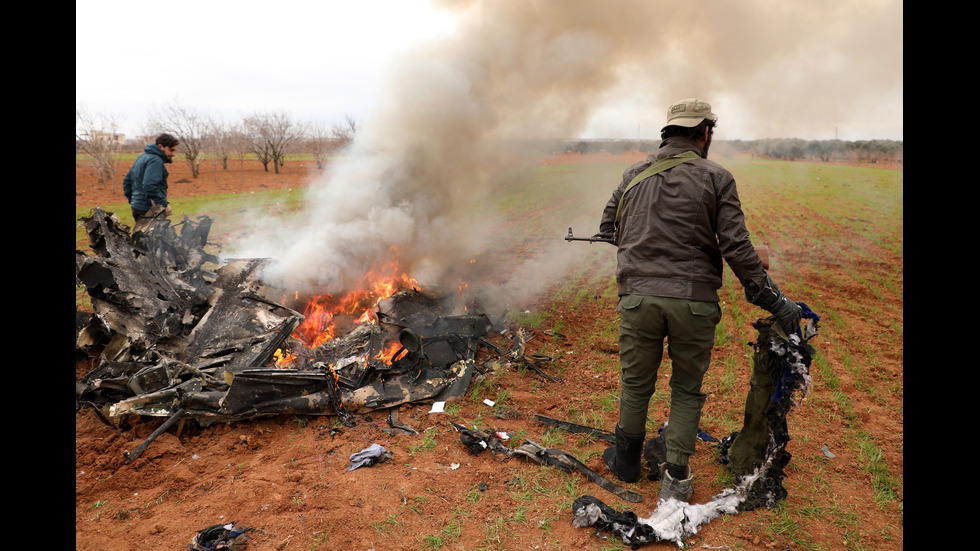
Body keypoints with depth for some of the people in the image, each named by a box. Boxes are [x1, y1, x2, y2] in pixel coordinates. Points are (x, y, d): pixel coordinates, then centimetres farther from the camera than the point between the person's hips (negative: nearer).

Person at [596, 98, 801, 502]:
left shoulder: (634, 175, 9)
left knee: (636, 384, 17)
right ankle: (676, 479, 20)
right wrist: (773, 300, 0)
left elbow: (607, 228, 18)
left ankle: (626, 461, 34)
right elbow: (736, 248, -6)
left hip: (639, 297, 2)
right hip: (694, 302, -1)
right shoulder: (716, 178, 0)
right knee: (687, 390, 16)